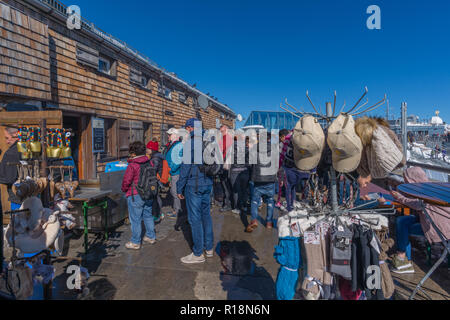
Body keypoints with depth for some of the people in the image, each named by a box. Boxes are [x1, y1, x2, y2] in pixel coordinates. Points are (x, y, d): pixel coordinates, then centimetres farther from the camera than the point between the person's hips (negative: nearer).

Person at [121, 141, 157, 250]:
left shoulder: (132, 165, -17)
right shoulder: (149, 162, 1)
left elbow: (126, 181, -14)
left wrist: (124, 189, 6)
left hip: (135, 196, -6)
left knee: (135, 219, 5)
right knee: (148, 216, 19)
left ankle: (135, 242, 15)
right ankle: (151, 237, 31)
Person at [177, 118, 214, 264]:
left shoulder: (190, 143, -12)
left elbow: (185, 167, -14)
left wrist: (180, 188, -7)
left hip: (194, 185, -7)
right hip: (207, 184, 7)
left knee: (195, 218, 1)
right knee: (206, 215, 16)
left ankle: (198, 254, 10)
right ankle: (209, 248, 27)